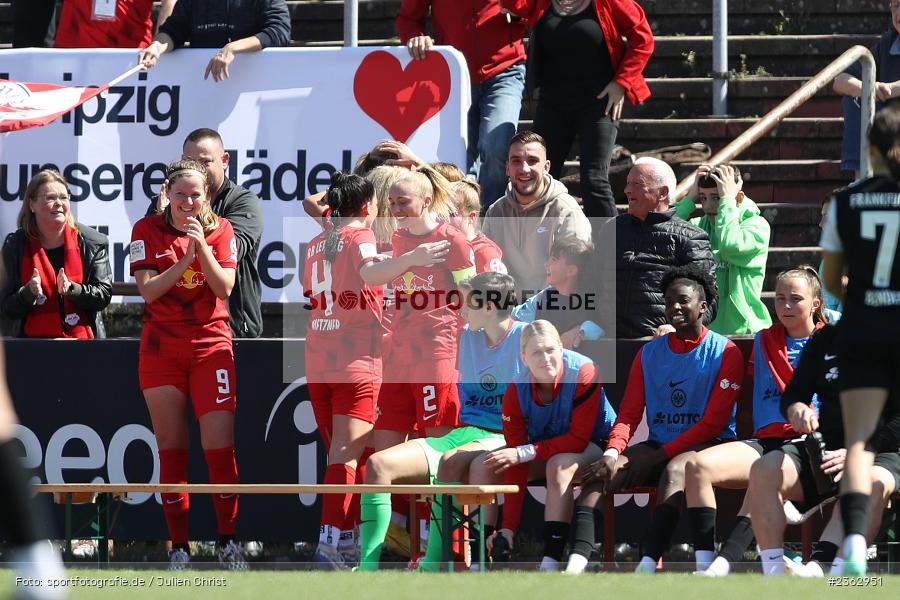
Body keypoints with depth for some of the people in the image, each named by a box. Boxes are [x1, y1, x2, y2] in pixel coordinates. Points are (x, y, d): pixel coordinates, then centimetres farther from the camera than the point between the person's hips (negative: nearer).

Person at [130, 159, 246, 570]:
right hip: (161, 346, 0)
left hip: (211, 345, 0)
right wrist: (185, 259, -16)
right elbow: (148, 290, -7)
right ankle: (179, 548, 4)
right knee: (171, 448, 1)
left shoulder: (219, 230, 4)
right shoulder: (147, 230, 2)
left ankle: (228, 541, 0)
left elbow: (224, 287, -6)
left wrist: (202, 247, -17)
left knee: (220, 445, -9)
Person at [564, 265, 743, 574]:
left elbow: (713, 422, -8)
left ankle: (647, 567, -53)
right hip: (658, 447, 5)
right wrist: (613, 453, -13)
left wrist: (660, 455, -15)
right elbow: (629, 414, 8)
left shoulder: (725, 352, -1)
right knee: (600, 472, -20)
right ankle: (577, 563, -38)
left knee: (675, 470, -38)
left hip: (708, 445, -5)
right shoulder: (650, 353, 15)